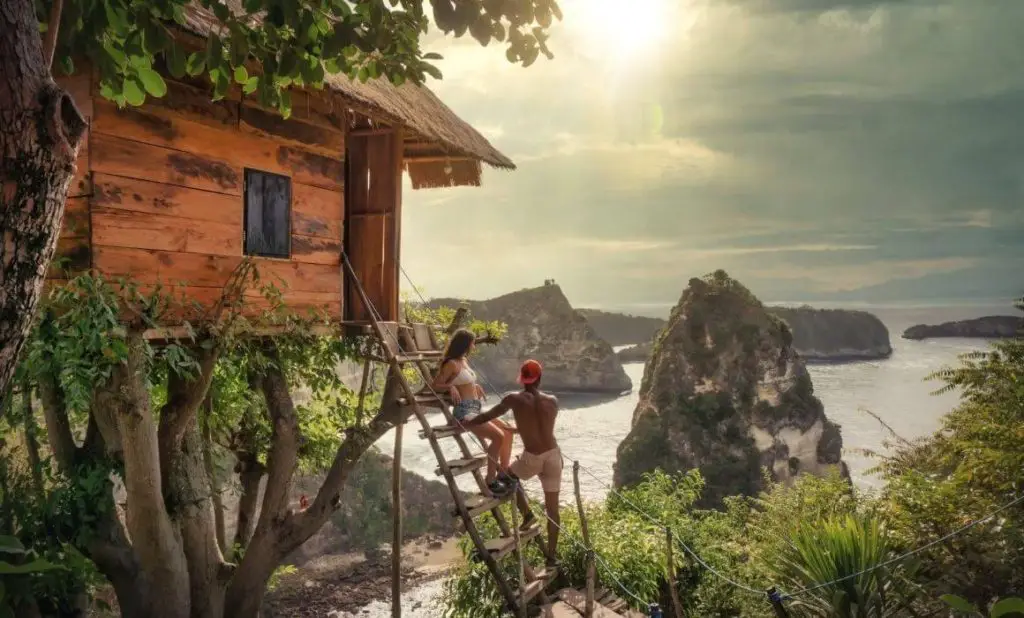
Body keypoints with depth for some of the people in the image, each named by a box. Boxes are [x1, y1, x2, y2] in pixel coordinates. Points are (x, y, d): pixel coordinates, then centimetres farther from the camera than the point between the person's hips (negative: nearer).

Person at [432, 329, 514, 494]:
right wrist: (450, 387, -26)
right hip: (464, 411, -9)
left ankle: (504, 473, 12)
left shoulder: (464, 361, 17)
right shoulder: (451, 364, -9)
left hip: (476, 410, 9)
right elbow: (434, 386, -12)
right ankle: (490, 480, -12)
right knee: (498, 436, -21)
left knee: (507, 431, 6)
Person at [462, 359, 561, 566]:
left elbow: (488, 416, 4)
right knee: (552, 507, 13)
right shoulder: (553, 401, 4)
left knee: (506, 478, 28)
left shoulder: (514, 399, -6)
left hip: (532, 458, -3)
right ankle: (551, 556, 16)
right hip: (553, 456, 3)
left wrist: (467, 424, 20)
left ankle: (527, 513, 16)